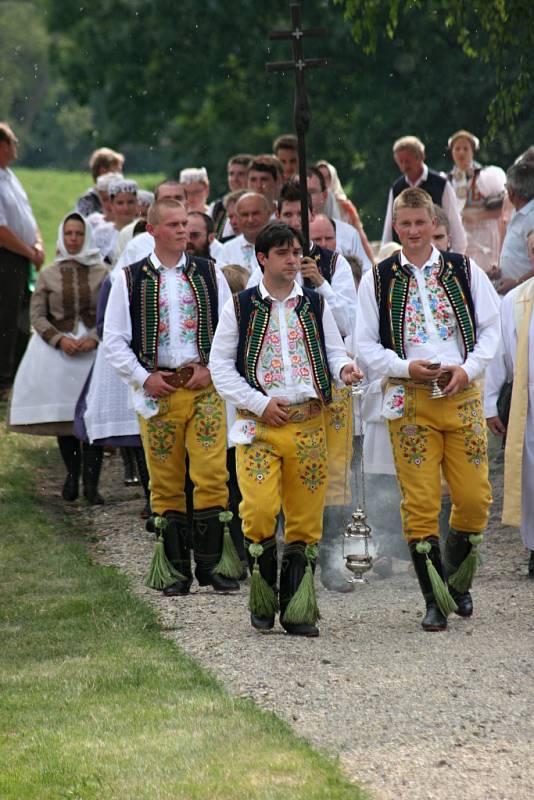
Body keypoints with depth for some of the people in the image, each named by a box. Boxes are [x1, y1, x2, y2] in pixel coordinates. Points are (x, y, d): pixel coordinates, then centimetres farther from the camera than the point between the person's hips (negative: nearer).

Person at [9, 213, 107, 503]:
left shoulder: (101, 272, 5)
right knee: (62, 415, 2)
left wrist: (94, 338, -13)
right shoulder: (48, 275, 8)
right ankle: (72, 476, 17)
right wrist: (60, 340, -10)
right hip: (58, 346, 1)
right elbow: (37, 315, 5)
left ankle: (91, 484, -8)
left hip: (93, 347, -1)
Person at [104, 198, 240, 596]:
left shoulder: (210, 274, 9)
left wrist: (212, 370, -4)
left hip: (205, 387, 0)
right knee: (166, 484, 2)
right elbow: (114, 339, 6)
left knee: (212, 476, -8)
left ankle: (212, 563, -2)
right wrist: (144, 378, -3)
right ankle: (175, 570, 8)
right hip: (157, 391, 0)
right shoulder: (130, 280, 6)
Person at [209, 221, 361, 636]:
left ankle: (298, 611, 10)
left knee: (306, 518, 2)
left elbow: (334, 350, 14)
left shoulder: (315, 305, 11)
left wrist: (344, 368, -11)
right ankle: (263, 603, 3)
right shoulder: (240, 307, 4)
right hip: (259, 425, -2)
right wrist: (259, 402, -6)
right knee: (259, 511, -16)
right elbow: (220, 364, 4)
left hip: (308, 423, 3)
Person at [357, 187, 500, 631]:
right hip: (409, 398, -1)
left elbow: (490, 328, 10)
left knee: (475, 498, -2)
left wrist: (468, 368, -7)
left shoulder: (464, 271, 7)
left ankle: (457, 580, 23)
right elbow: (365, 345, 6)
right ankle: (435, 599, 2)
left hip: (461, 395, 1)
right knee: (420, 504, -5)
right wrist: (405, 368, -10)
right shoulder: (377, 280, 5)